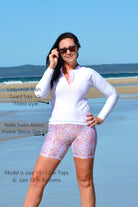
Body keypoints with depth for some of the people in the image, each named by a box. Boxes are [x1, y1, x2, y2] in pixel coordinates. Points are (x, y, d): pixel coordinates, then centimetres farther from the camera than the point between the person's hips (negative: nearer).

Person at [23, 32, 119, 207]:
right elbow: (40, 93, -9)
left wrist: (100, 118, 4)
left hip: (83, 129, -1)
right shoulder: (53, 73, 11)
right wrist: (52, 66, -5)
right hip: (57, 130, 1)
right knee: (37, 179, -4)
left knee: (85, 181, 4)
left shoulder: (88, 73, 7)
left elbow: (113, 94, 15)